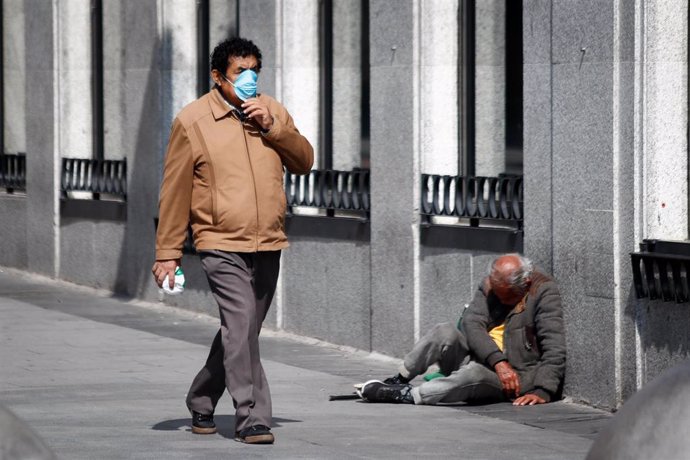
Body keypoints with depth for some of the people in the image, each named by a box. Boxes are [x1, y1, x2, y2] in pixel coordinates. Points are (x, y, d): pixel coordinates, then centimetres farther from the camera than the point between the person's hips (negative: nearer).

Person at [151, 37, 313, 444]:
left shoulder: (272, 111, 10)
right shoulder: (192, 121, -3)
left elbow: (304, 161, 7)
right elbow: (175, 192, -1)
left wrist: (271, 126, -8)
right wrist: (168, 253, -2)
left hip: (268, 246, 5)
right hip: (222, 246, -5)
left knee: (240, 331, 13)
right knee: (241, 327, -17)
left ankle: (202, 402, 32)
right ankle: (252, 418, -16)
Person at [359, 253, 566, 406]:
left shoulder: (544, 292, -10)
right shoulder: (489, 286, 3)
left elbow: (554, 349, -17)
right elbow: (471, 323, -13)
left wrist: (542, 392, -28)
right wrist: (498, 361, -28)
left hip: (509, 379, -5)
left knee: (475, 372, -38)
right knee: (446, 332, -24)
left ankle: (407, 395, -30)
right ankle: (399, 381, -12)